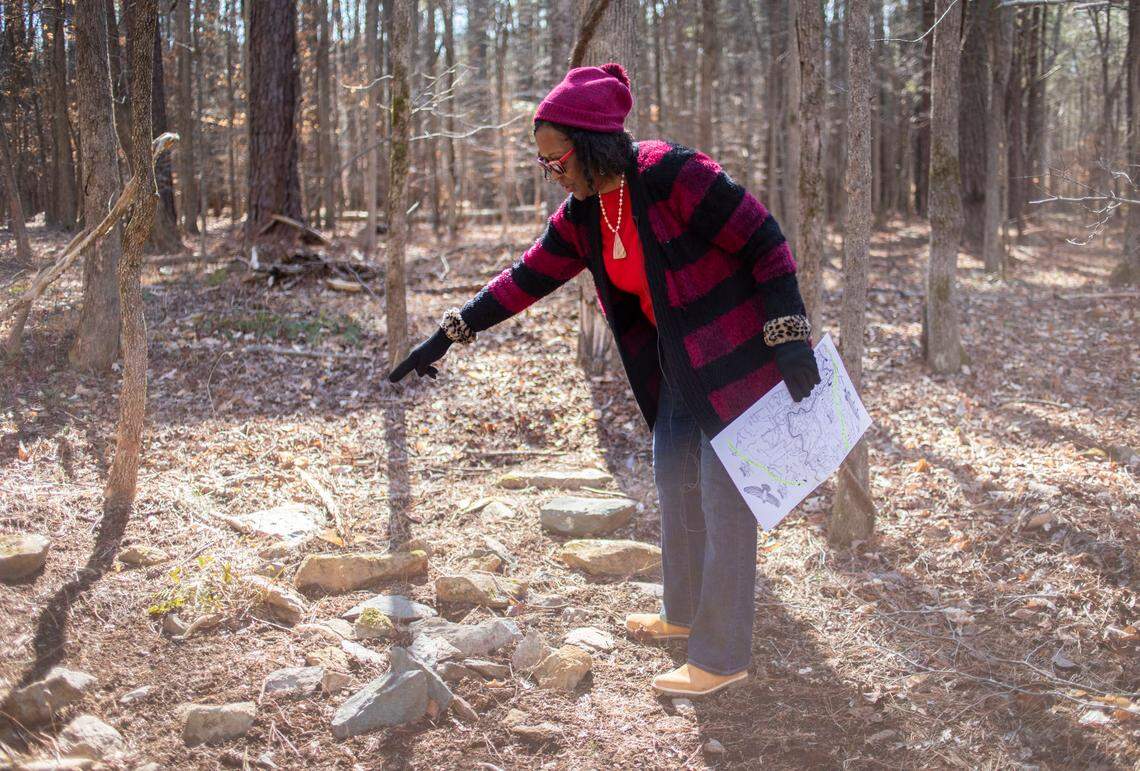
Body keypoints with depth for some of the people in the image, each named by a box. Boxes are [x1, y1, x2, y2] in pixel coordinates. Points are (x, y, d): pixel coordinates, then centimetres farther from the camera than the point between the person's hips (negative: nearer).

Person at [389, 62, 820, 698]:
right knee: (674, 484, 18)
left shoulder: (673, 173, -23)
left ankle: (723, 658, 8)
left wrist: (790, 336, -21)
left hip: (734, 357, -8)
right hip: (674, 365, 8)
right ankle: (686, 614, 38)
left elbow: (765, 242, -20)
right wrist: (448, 335, 9)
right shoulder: (581, 215, 2)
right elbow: (527, 278, 10)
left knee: (724, 500, -3)